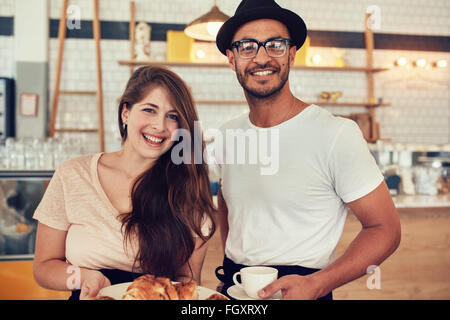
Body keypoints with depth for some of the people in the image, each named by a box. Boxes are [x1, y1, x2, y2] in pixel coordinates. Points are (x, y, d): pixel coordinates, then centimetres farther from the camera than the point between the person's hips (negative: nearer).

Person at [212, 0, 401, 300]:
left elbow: (385, 228, -14)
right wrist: (230, 263, 2)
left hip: (299, 289, -5)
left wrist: (314, 285, -25)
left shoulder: (338, 134, -17)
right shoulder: (228, 135, -2)